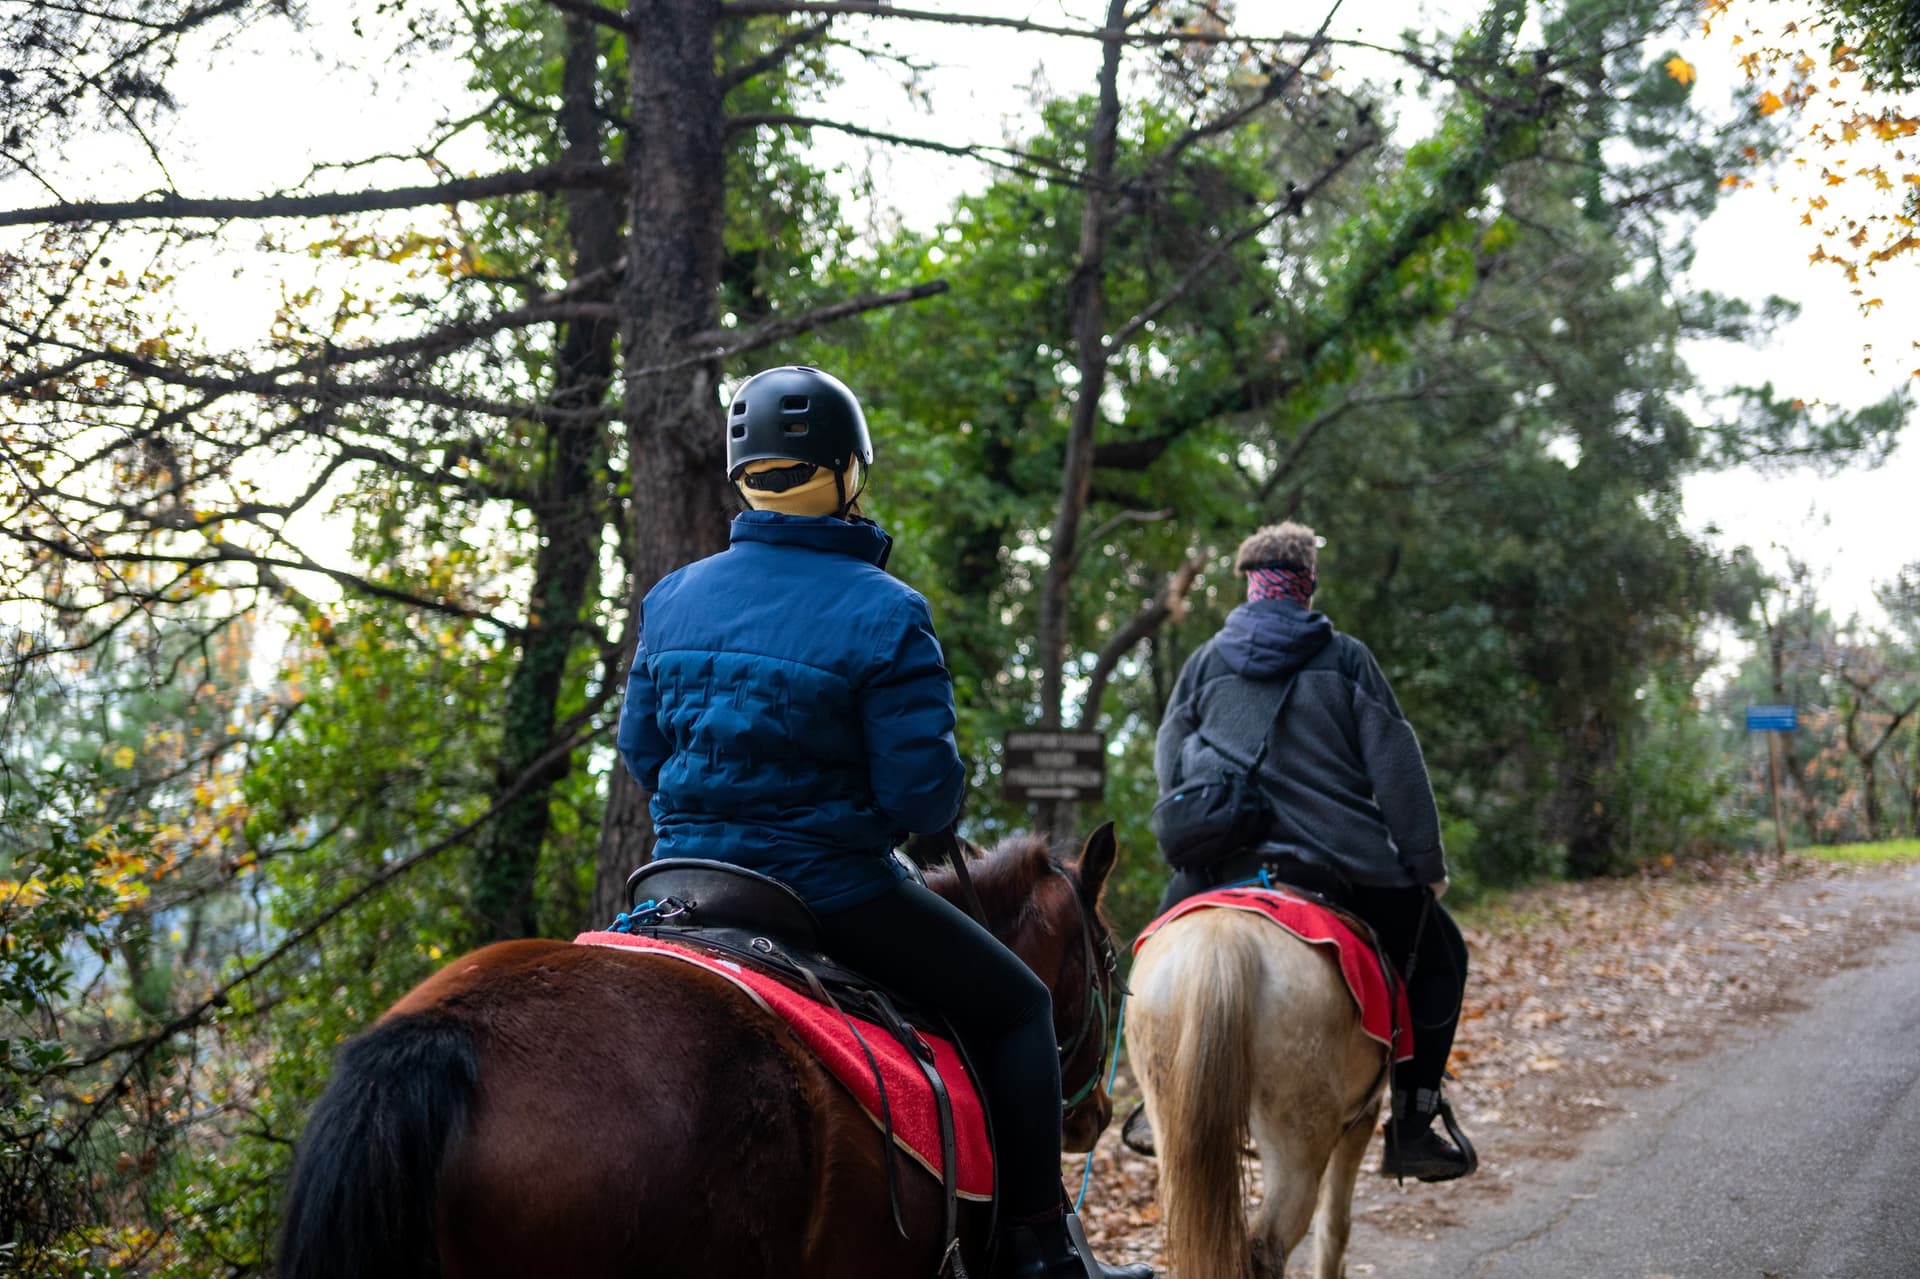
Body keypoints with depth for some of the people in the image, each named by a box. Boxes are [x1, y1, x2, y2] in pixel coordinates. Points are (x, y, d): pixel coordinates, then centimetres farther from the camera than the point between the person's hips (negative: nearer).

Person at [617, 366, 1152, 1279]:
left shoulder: (673, 599, 4)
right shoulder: (883, 614, -14)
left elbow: (639, 748, 10)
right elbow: (925, 794, -17)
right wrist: (885, 817, 5)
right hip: (832, 889, -6)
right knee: (1014, 1005, 11)